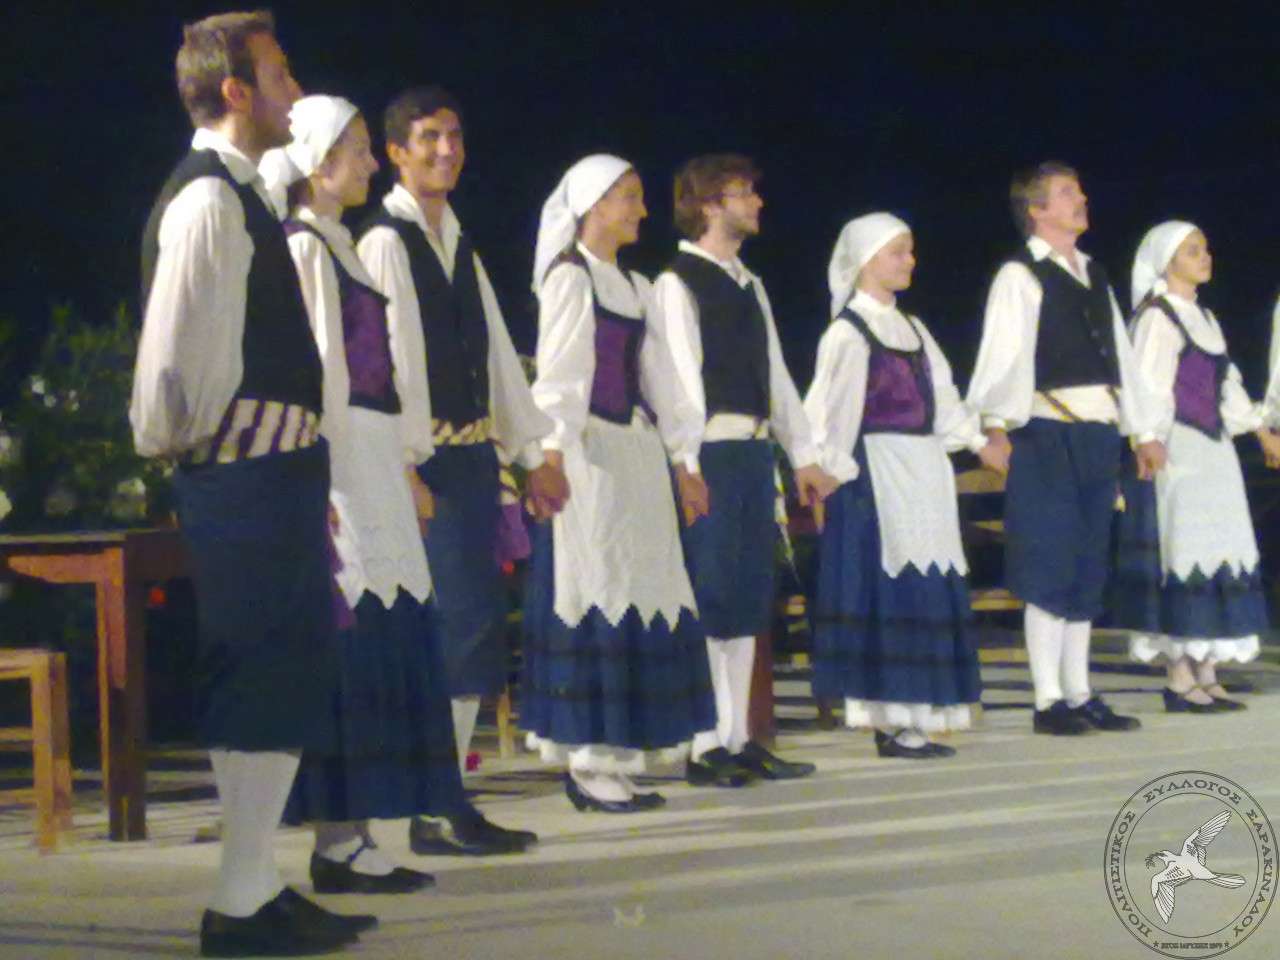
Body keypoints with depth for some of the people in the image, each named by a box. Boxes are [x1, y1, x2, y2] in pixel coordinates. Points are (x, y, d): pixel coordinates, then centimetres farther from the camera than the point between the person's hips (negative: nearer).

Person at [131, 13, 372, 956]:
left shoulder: (238, 194, 17)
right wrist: (184, 439, -8)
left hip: (272, 470, 10)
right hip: (248, 475, -10)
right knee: (268, 681, -6)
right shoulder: (210, 199, -14)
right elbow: (183, 346, -19)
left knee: (274, 682, 14)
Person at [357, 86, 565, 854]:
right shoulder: (386, 241, -7)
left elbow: (496, 352, 19)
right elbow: (390, 357, -15)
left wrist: (534, 453, 16)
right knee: (460, 626, -12)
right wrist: (406, 461, -22)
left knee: (472, 627, 8)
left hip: (475, 455, 8)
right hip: (428, 458, -8)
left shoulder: (460, 244, 18)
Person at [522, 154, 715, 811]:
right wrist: (554, 450, -20)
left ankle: (620, 755, 12)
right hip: (591, 451, -8)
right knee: (597, 592, -8)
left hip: (637, 452, 8)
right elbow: (558, 371, -11)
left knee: (643, 596, 6)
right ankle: (589, 763, -4)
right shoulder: (569, 277, -4)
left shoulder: (635, 287, 19)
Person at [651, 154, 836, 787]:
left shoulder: (749, 285, 20)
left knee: (748, 599, 9)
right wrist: (684, 464, -20)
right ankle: (705, 747, -2)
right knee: (710, 599, -7)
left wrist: (803, 455, 18)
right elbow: (681, 378, -14)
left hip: (754, 451, 8)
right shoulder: (677, 283, -6)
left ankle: (737, 740, 15)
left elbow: (775, 374, 21)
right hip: (711, 455, -8)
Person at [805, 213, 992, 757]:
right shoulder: (849, 331, -8)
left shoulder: (909, 327, 16)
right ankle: (891, 723, -3)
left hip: (923, 469, 8)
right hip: (877, 472, -8)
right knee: (887, 593, -7)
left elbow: (940, 395, 19)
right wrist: (831, 474, -15)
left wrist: (978, 442, 15)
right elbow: (830, 411, -11)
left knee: (925, 594, 7)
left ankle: (909, 720, 12)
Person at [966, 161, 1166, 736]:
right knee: (1051, 569, -6)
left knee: (1087, 570, 10)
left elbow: (1121, 357, 20)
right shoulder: (1019, 277, -6)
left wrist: (1143, 431, 19)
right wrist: (998, 424, -28)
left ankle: (1079, 695, 17)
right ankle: (1048, 702, 0)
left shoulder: (1094, 275, 18)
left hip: (1097, 435, 8)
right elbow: (1004, 357, -16)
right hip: (1049, 435, -8)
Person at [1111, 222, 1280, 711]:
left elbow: (1226, 384, 24)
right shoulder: (1157, 317, -9)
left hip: (1213, 450, 9)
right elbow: (1150, 390, -15)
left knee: (1217, 558, 7)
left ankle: (1205, 675, 11)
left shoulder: (1203, 317, 17)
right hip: (1178, 451, -9)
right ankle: (1180, 679, -4)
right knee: (1184, 554, -8)